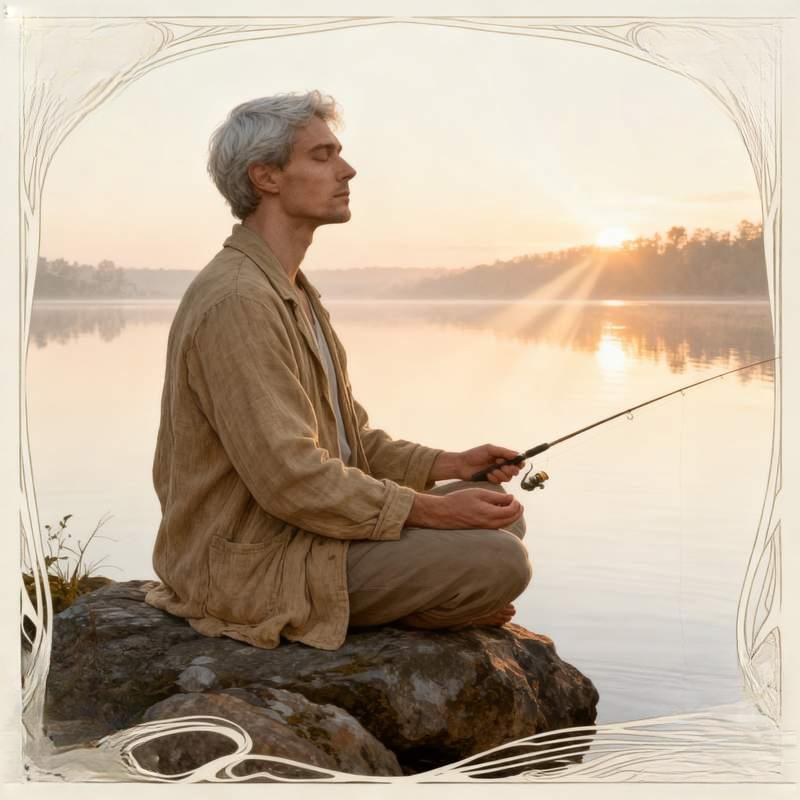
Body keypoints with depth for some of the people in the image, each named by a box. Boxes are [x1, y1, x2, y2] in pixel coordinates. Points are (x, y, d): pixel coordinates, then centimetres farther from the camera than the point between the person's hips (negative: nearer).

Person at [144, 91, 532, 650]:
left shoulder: (290, 291, 14)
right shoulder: (237, 301, -21)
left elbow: (348, 437, 17)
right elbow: (290, 476, -26)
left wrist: (450, 465, 4)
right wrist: (431, 509, -21)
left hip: (307, 524, 10)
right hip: (256, 565, -10)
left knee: (499, 513, 11)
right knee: (498, 560, -18)